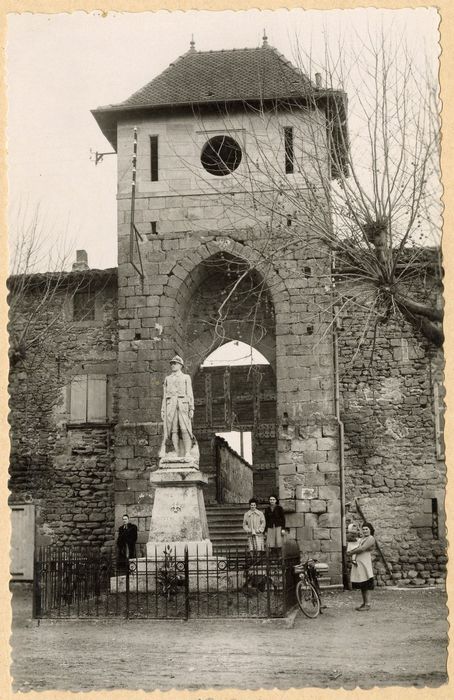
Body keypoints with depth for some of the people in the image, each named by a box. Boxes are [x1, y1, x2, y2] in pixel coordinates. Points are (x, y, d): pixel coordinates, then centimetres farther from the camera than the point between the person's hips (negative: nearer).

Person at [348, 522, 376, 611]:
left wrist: (352, 552, -4)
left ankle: (367, 604, -6)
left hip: (364, 563, -9)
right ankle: (364, 603, 16)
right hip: (357, 563, 9)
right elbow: (357, 547, 20)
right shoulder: (361, 538, 22)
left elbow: (362, 548, -16)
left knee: (366, 585, -8)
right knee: (361, 586, 10)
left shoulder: (371, 538, -7)